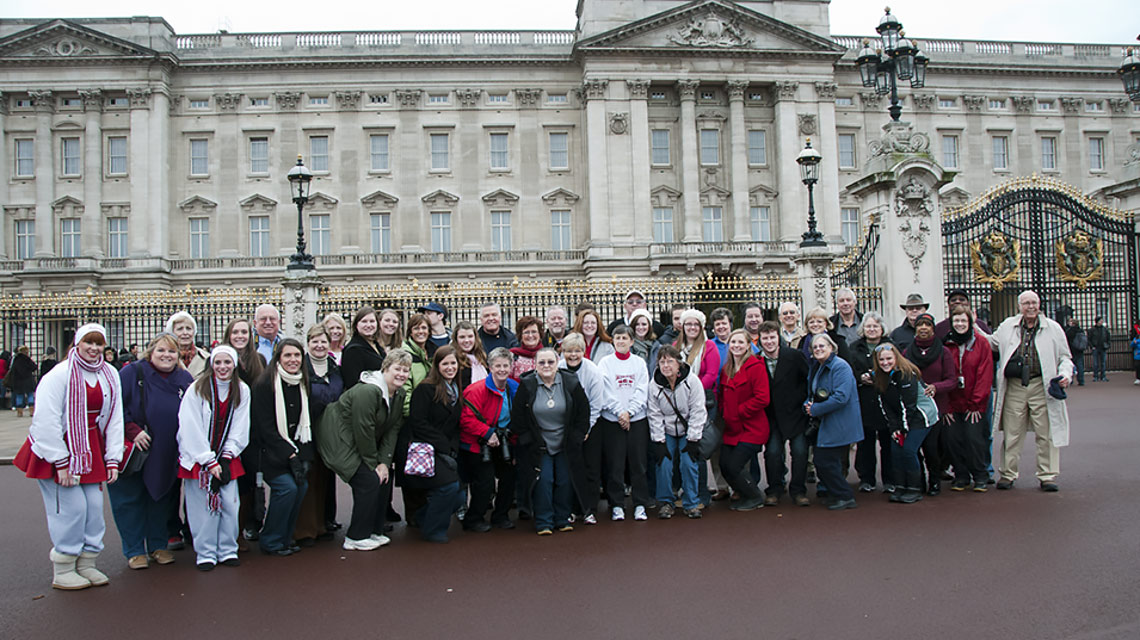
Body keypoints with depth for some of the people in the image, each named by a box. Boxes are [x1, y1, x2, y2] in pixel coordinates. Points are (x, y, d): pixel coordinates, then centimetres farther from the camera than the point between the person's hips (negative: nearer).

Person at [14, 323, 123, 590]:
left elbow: (115, 419, 6)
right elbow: (47, 421, -15)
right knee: (71, 507, -7)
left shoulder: (110, 375, 4)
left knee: (94, 505, 4)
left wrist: (113, 459, 2)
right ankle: (62, 570, 9)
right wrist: (61, 462, -16)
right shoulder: (60, 374, -14)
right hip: (56, 448, -5)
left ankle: (86, 563, 19)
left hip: (91, 450, 5)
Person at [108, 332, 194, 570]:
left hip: (167, 456, 3)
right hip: (132, 452, -3)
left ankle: (159, 546, 26)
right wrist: (133, 431, -18)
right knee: (130, 499, 4)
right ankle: (134, 550, 17)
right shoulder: (132, 373, -8)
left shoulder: (185, 379, 4)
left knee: (162, 497, 13)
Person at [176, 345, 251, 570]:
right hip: (197, 456, -3)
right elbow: (191, 429, -10)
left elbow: (240, 428, 4)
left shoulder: (242, 391, 2)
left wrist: (226, 457, -5)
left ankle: (228, 550, 12)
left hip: (227, 458, 3)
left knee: (229, 503, -2)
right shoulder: (198, 389, -9)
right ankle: (206, 553, 9)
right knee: (203, 506, -4)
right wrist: (209, 461, -12)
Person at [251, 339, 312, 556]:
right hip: (271, 452, -6)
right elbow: (265, 427, -14)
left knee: (302, 486, -8)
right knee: (287, 487, -18)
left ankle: (286, 537, 11)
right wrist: (289, 455, -16)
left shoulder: (302, 384, 7)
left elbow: (306, 423, 9)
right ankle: (270, 541, 1)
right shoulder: (265, 385, -12)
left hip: (295, 450, 6)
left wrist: (304, 455, -2)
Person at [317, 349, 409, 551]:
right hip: (339, 439, -9)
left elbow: (393, 429, -1)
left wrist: (384, 462, -9)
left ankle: (374, 531, 14)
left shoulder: (400, 394, 1)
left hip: (361, 441, 9)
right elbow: (363, 430, -25)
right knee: (369, 480, -15)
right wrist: (373, 463, -17)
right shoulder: (368, 391, -27)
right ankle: (355, 538, -3)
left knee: (385, 476, 1)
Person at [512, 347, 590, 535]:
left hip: (566, 447, 1)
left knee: (565, 481, 3)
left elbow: (583, 414, 3)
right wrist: (530, 441, -5)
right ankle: (544, 521, 8)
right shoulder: (526, 385, -8)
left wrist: (575, 439, 0)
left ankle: (563, 518, 21)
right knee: (543, 481, -6)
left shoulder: (571, 383, -5)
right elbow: (517, 419, -1)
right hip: (538, 446, -1)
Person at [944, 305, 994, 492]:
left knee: (974, 438, -5)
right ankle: (961, 476, 15)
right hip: (952, 405, 2)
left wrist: (976, 403, -7)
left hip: (975, 406, -2)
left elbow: (985, 376, -3)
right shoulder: (946, 345, 4)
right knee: (952, 439, -1)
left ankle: (980, 477, 14)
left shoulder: (982, 344, 0)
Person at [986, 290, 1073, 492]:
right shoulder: (1007, 326, 9)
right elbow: (991, 343, 24)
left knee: (1046, 434, 0)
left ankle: (1047, 476, 11)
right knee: (1011, 434, 5)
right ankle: (1007, 474, 14)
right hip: (1014, 387, 1)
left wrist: (1065, 375, -6)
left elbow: (1065, 357, 11)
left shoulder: (1053, 328, 6)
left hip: (1041, 386, -1)